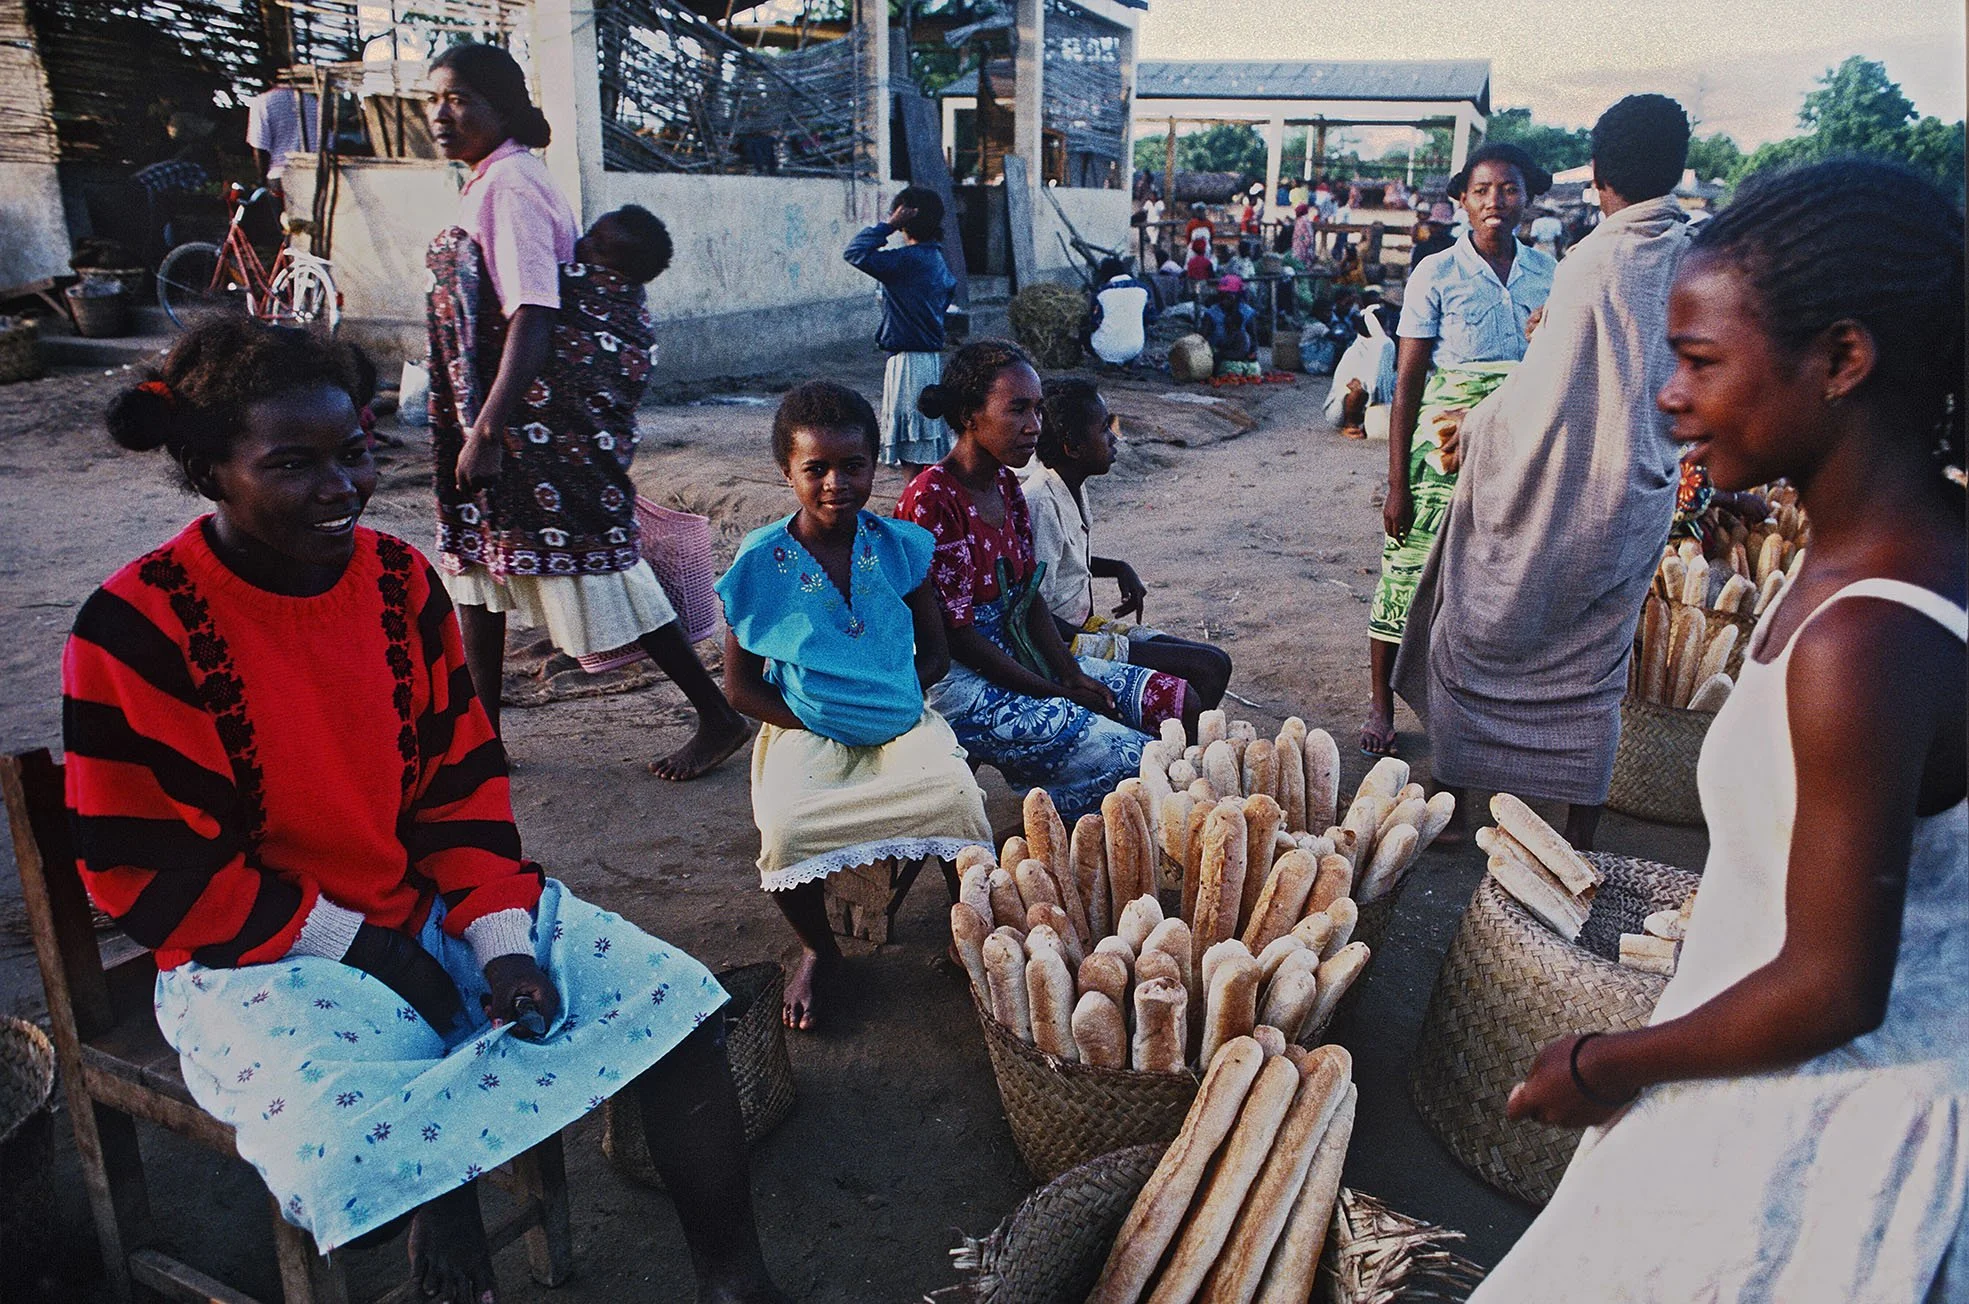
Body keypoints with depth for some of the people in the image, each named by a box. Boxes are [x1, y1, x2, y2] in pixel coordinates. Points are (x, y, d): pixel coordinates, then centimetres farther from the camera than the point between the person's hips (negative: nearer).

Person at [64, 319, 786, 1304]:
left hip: (439, 907, 5)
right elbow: (144, 870, -12)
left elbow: (463, 780, 5)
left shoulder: (401, 579, 1)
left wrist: (502, 936, -8)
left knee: (667, 997, -10)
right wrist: (358, 946, -14)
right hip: (263, 957, -4)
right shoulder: (136, 630, -13)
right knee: (350, 1137, -34)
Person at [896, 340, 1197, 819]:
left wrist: (1072, 674, -6)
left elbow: (1030, 595, 9)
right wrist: (1055, 693, -15)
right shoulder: (931, 501, -19)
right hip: (963, 683, -9)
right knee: (1134, 760, -19)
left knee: (1182, 704, 1)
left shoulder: (1006, 484, 8)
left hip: (1020, 651, 9)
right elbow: (955, 633, -19)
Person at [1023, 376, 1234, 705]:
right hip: (1063, 646, -10)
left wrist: (1119, 569, 9)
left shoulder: (1070, 485, 7)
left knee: (1215, 662, 5)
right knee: (1209, 668, -16)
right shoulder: (1040, 501, -23)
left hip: (1086, 624, 10)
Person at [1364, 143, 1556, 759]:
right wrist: (1397, 485, -10)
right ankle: (1380, 705, 14)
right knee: (1410, 574, -1)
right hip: (1445, 448, -4)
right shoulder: (1437, 274, -5)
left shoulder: (1547, 273, 7)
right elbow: (1407, 381, -6)